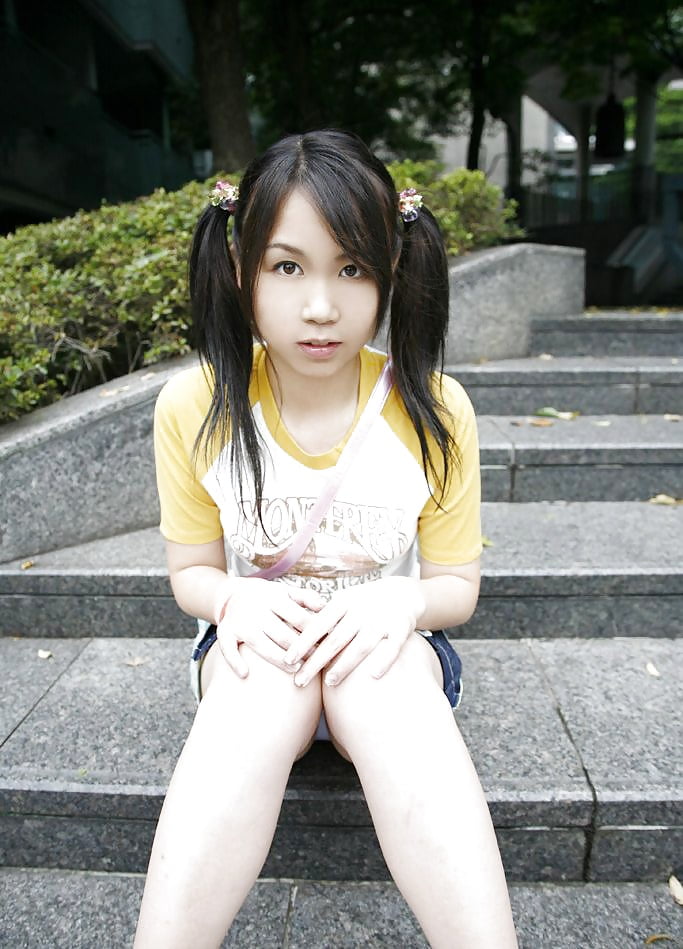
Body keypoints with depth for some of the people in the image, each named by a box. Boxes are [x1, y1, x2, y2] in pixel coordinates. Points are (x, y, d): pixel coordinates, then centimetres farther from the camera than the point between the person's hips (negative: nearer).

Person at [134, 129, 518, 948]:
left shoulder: (435, 411, -12)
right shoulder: (193, 407, -10)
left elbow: (457, 586, -2)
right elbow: (191, 573, 0)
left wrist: (404, 600, -26)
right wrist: (236, 598, -24)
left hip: (386, 649, 0)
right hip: (254, 647, 1)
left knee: (384, 675, -36)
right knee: (270, 672, -35)